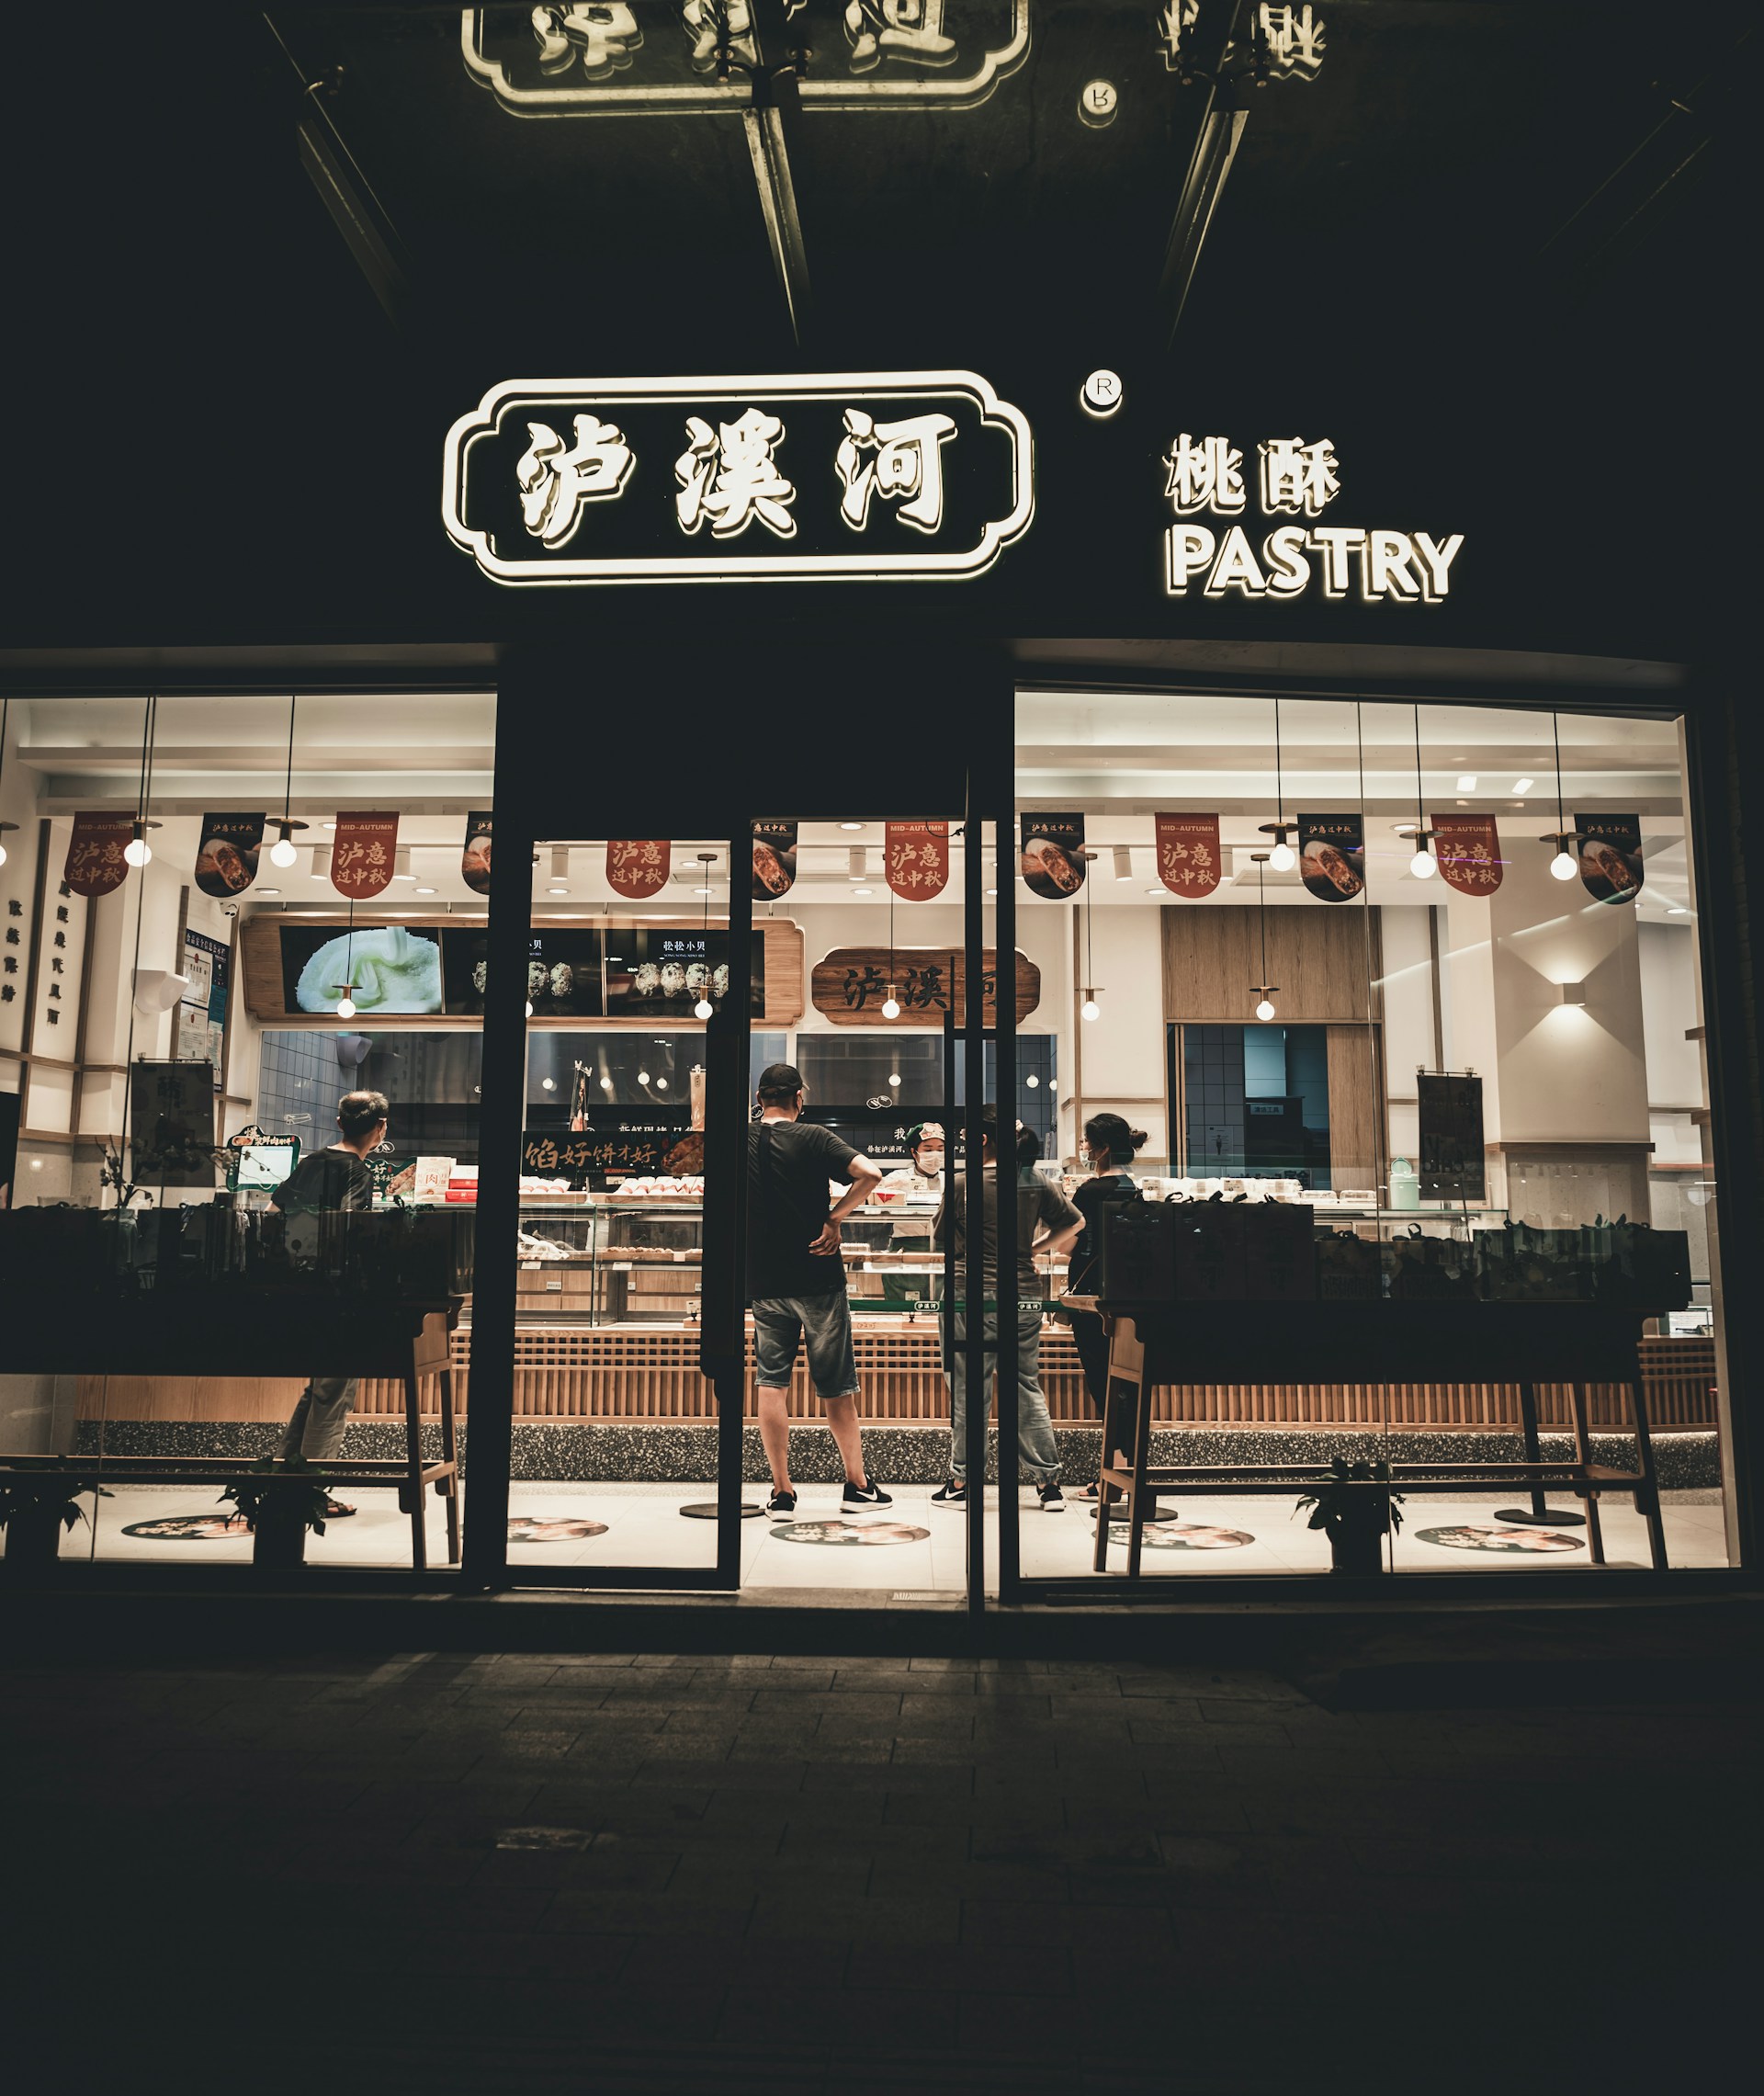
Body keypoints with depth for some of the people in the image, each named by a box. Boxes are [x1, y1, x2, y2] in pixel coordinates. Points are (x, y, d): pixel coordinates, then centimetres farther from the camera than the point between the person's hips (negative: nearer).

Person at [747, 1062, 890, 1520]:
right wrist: (833, 1218, -11)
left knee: (770, 1384, 6)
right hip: (818, 1279, -2)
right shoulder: (812, 1138, -9)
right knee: (836, 1387, 8)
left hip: (762, 1281, 3)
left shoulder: (742, 1141, 2)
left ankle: (782, 1493, 5)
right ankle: (858, 1484, 18)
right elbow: (869, 1174, -22)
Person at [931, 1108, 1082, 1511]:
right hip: (1026, 1296, 4)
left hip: (975, 1297, -4)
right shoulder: (1036, 1182, 3)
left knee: (968, 1391, 6)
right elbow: (1075, 1222, 12)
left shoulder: (961, 1184, -9)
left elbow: (941, 1241, 0)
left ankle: (961, 1481, 13)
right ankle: (1049, 1483, 14)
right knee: (1028, 1388, 12)